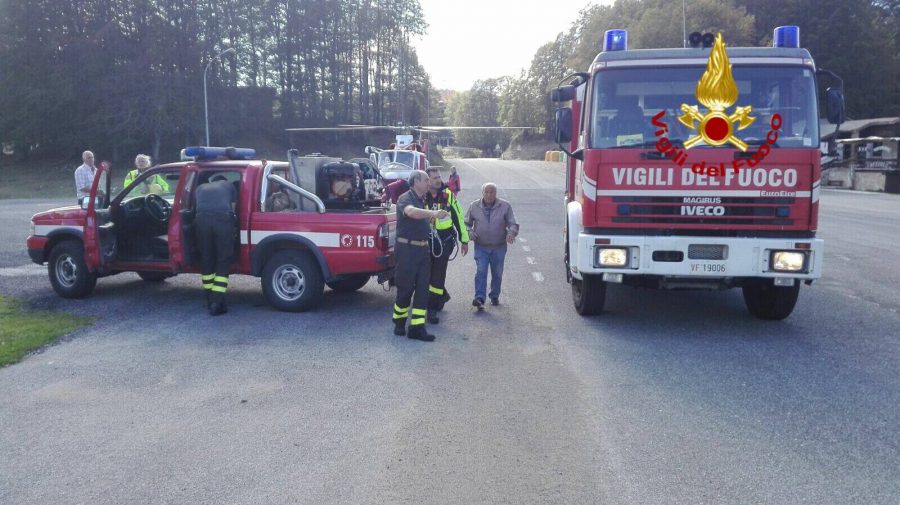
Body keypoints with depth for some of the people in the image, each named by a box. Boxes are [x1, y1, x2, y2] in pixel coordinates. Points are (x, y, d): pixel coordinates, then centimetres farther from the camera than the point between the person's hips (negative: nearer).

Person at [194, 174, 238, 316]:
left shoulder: (201, 188, 35)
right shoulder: (229, 185, 31)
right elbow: (232, 208, 30)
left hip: (202, 219, 2)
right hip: (223, 219, -2)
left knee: (206, 259, 16)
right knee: (223, 261, 5)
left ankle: (210, 300, 23)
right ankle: (217, 303, -2)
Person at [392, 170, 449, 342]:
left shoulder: (422, 200, 16)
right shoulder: (405, 198, -11)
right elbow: (411, 212, -36)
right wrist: (433, 213, -50)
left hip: (422, 249, 8)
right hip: (407, 248, -8)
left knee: (422, 288, 3)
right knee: (406, 288, 1)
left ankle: (417, 327, 5)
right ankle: (399, 323, 19)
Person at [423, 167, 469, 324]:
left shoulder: (448, 195, -2)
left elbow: (458, 217, 4)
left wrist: (464, 240, 5)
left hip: (444, 241, -2)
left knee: (438, 275, -4)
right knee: (428, 274, 13)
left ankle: (432, 308, 2)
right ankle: (443, 295, 39)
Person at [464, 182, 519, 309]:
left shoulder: (505, 206, -5)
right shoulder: (474, 206, -1)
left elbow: (513, 224, -5)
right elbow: (466, 223, 9)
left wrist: (511, 233, -26)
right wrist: (470, 232, -11)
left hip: (499, 247, 1)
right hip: (481, 246, 0)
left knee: (497, 274, 10)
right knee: (480, 272, -12)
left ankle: (494, 296, 28)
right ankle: (479, 298, -13)